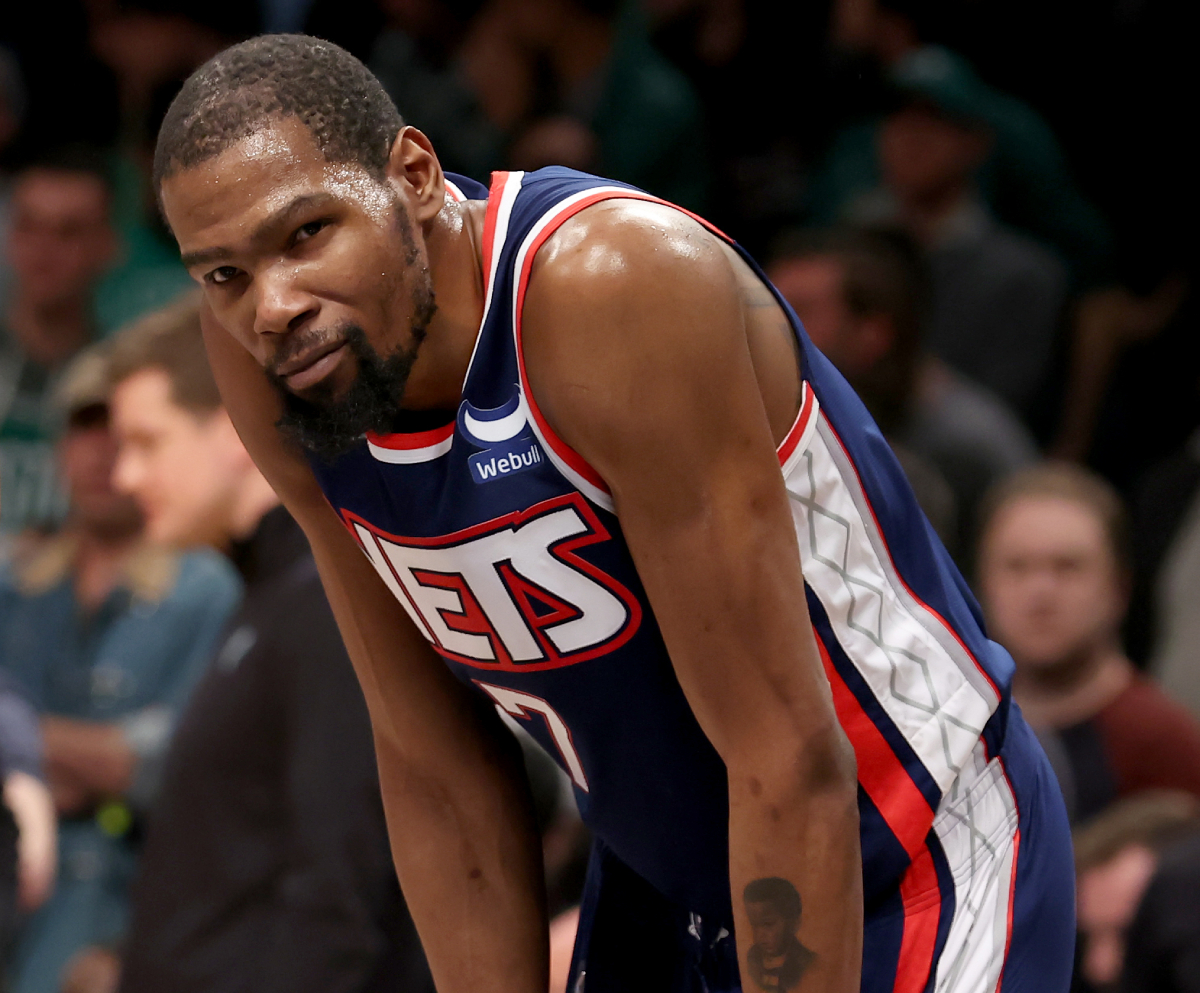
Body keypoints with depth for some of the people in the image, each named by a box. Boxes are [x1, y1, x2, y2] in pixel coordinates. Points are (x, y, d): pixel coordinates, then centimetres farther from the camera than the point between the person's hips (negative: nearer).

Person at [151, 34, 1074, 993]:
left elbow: (789, 763, -29)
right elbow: (432, 765, -1)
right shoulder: (265, 358, -10)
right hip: (657, 880, 7)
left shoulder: (617, 289, -32)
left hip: (912, 880, -6)